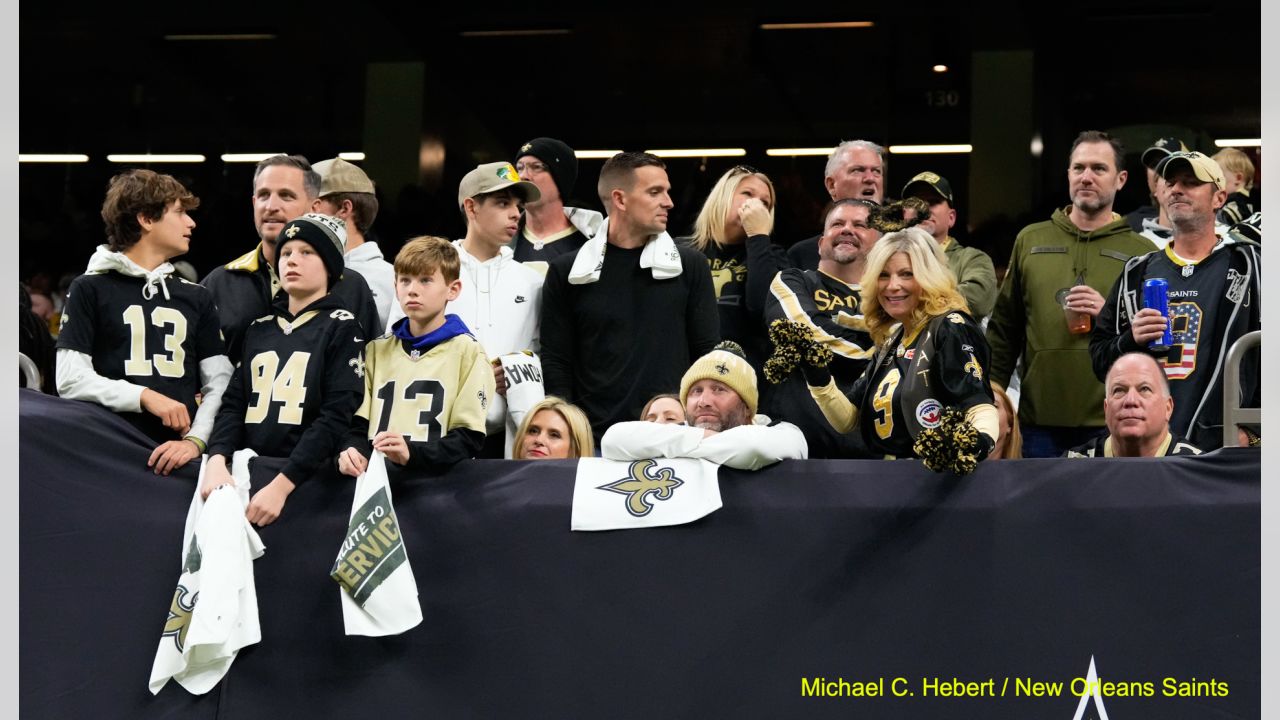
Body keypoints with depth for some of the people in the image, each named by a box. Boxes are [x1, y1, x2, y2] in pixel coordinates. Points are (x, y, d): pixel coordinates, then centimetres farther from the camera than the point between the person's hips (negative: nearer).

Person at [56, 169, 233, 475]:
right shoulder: (90, 289, 5)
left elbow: (220, 384, 6)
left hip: (176, 456, 3)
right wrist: (145, 397, -14)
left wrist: (196, 440, -11)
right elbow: (71, 379, -4)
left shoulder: (198, 298, 15)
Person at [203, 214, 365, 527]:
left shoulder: (341, 328, 1)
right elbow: (234, 403, 8)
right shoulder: (259, 329, 16)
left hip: (307, 479, -4)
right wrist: (217, 460, -12)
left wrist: (281, 485, -19)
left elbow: (336, 417, -9)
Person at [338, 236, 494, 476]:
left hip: (437, 476, -3)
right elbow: (357, 425, 14)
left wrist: (412, 453, -16)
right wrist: (352, 452, -8)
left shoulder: (467, 351, 5)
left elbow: (469, 438, -2)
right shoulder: (377, 350, 20)